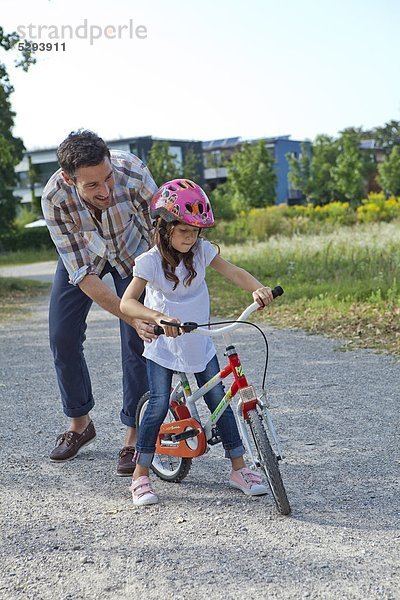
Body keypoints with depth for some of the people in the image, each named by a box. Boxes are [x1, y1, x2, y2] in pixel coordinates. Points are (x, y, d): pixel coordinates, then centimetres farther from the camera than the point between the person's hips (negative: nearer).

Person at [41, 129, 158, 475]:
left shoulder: (132, 172, -40)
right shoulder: (55, 197, -36)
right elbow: (82, 275, -34)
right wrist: (133, 318, -42)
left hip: (132, 249, -1)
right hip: (81, 252, 1)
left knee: (136, 342, -10)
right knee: (63, 338, -1)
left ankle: (134, 436, 4)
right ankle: (80, 423, 21)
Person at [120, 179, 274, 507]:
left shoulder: (201, 250, -5)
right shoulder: (150, 261, -16)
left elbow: (234, 272, -13)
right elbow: (127, 302, -24)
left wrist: (258, 289, -33)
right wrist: (157, 317, -42)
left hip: (199, 345, 4)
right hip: (163, 347, -3)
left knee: (219, 400, 1)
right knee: (159, 404, -11)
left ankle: (240, 468, 13)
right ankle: (141, 475, 4)